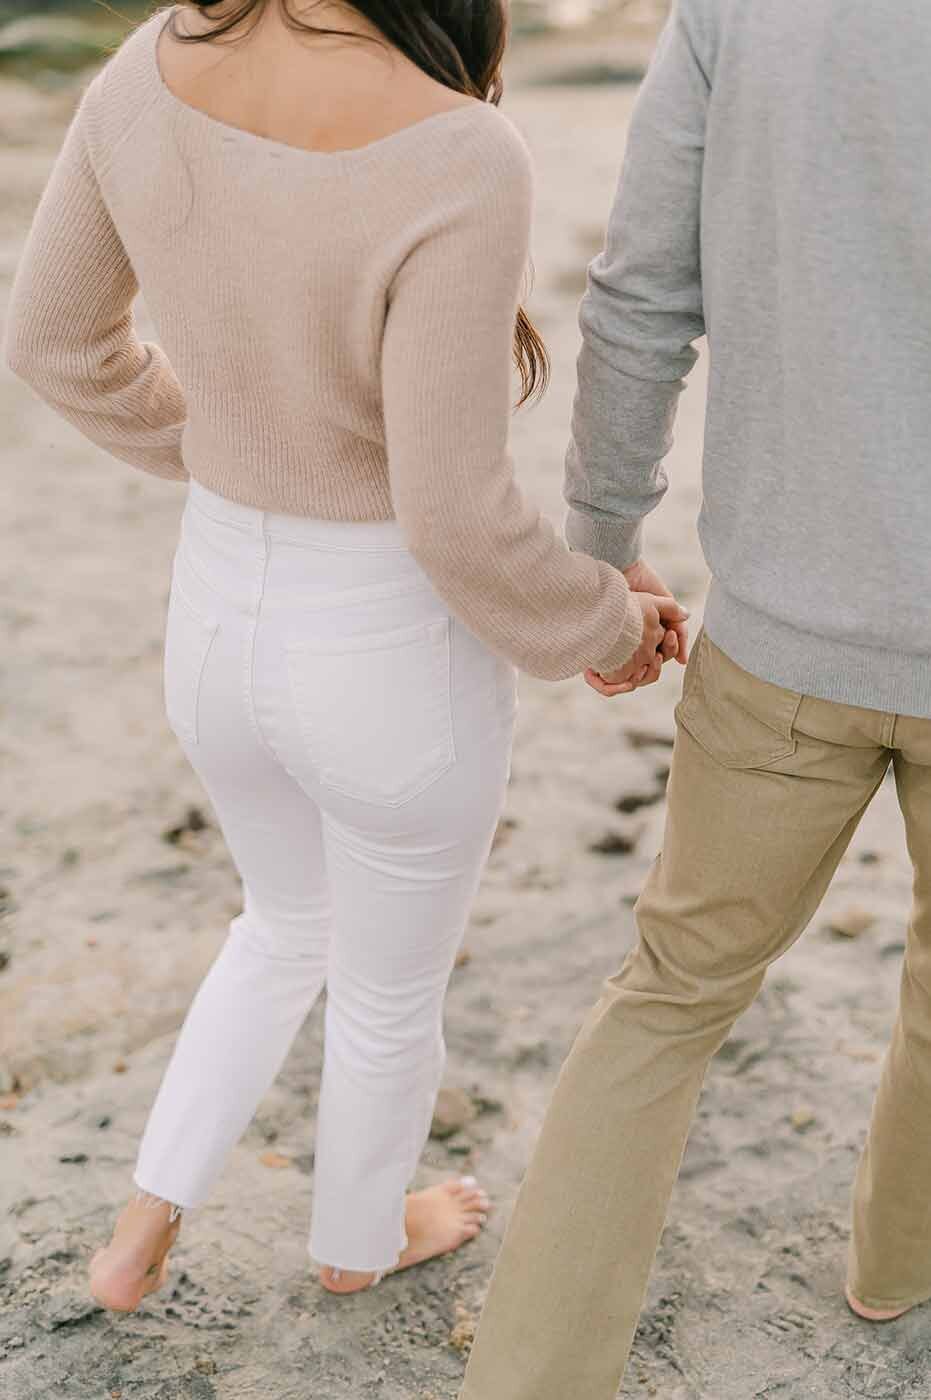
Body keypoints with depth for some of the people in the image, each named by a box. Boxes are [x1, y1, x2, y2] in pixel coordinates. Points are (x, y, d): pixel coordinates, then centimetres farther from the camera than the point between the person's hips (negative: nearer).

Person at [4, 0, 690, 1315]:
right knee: (393, 992, 26)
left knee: (290, 925, 35)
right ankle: (358, 1240, 55)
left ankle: (143, 1230, 38)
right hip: (398, 666, -5)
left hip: (222, 623, 5)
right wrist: (605, 625, -4)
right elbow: (456, 518, -25)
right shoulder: (453, 163, -31)